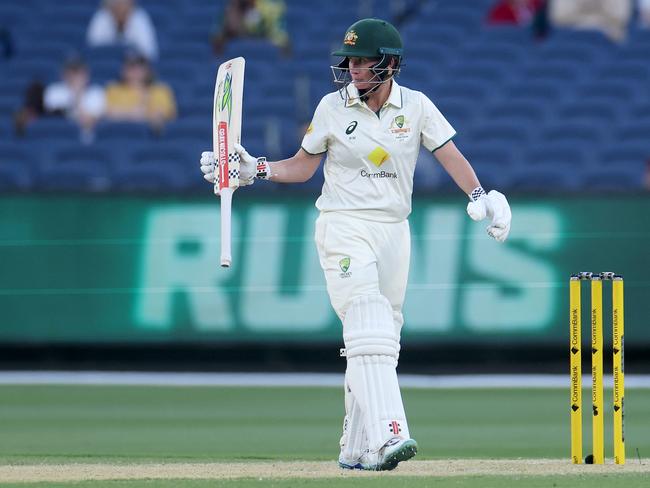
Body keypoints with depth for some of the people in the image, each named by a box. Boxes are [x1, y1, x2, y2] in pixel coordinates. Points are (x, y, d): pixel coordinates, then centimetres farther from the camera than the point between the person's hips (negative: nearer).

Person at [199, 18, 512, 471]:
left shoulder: (417, 107, 2)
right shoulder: (333, 107, 0)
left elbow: (452, 157, -3)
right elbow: (302, 166, 8)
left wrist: (480, 197, -20)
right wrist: (254, 169, -6)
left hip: (394, 230, 3)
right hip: (344, 228, -3)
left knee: (380, 340, 6)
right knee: (369, 330, -19)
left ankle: (356, 450, 14)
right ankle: (387, 435, -32)